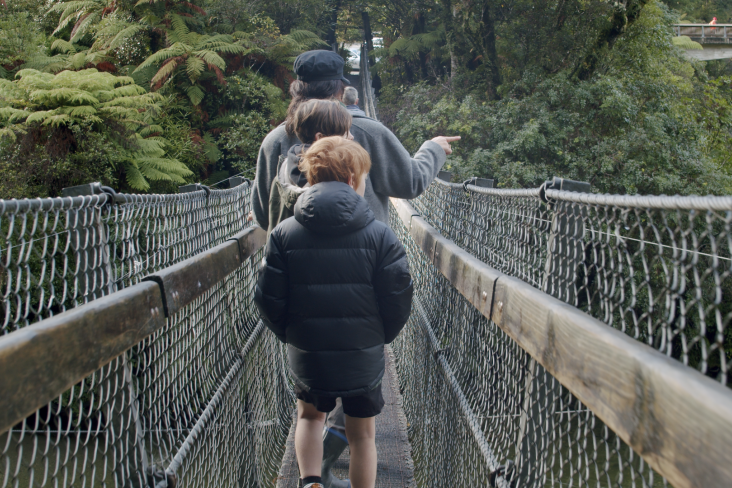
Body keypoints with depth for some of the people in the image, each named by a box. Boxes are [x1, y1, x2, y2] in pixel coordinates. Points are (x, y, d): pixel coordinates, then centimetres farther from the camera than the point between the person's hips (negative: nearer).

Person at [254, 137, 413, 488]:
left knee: (310, 415, 29)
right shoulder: (379, 235, -11)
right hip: (364, 357, -1)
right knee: (362, 434, 19)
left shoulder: (284, 234, -8)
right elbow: (399, 297, -9)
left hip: (306, 355, 1)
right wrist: (381, 336, 9)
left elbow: (268, 300, -5)